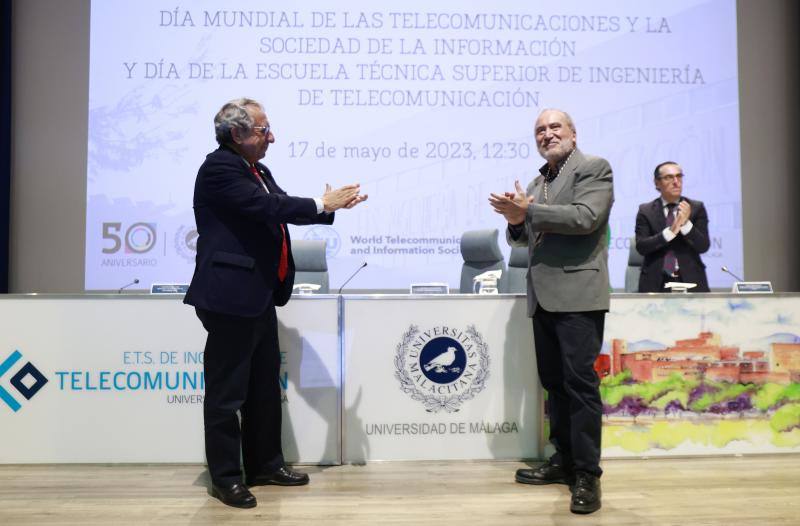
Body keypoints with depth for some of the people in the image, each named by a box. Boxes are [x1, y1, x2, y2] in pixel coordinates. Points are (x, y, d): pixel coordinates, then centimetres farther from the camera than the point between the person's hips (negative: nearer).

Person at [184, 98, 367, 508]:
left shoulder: (258, 171, 16)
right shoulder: (219, 167, -13)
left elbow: (279, 207, 12)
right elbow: (268, 206, -23)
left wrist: (330, 207, -1)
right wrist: (321, 204, -13)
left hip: (259, 297, 10)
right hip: (231, 297, -10)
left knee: (265, 388, 17)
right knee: (227, 392, 2)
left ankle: (265, 464, 30)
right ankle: (225, 476, 15)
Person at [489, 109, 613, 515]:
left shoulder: (594, 168, -1)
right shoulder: (537, 182, 20)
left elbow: (586, 217, -17)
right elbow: (520, 237, 20)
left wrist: (528, 211, -14)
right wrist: (516, 220, -3)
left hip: (577, 295, -7)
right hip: (543, 297, 8)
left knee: (579, 382, -8)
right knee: (554, 382, 12)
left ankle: (587, 474, 0)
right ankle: (564, 460, 24)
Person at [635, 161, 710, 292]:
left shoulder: (697, 208, 7)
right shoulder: (645, 211, 5)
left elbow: (703, 246, -1)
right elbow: (641, 247, -7)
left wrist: (686, 224, -17)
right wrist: (671, 231, -19)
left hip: (690, 281, 1)